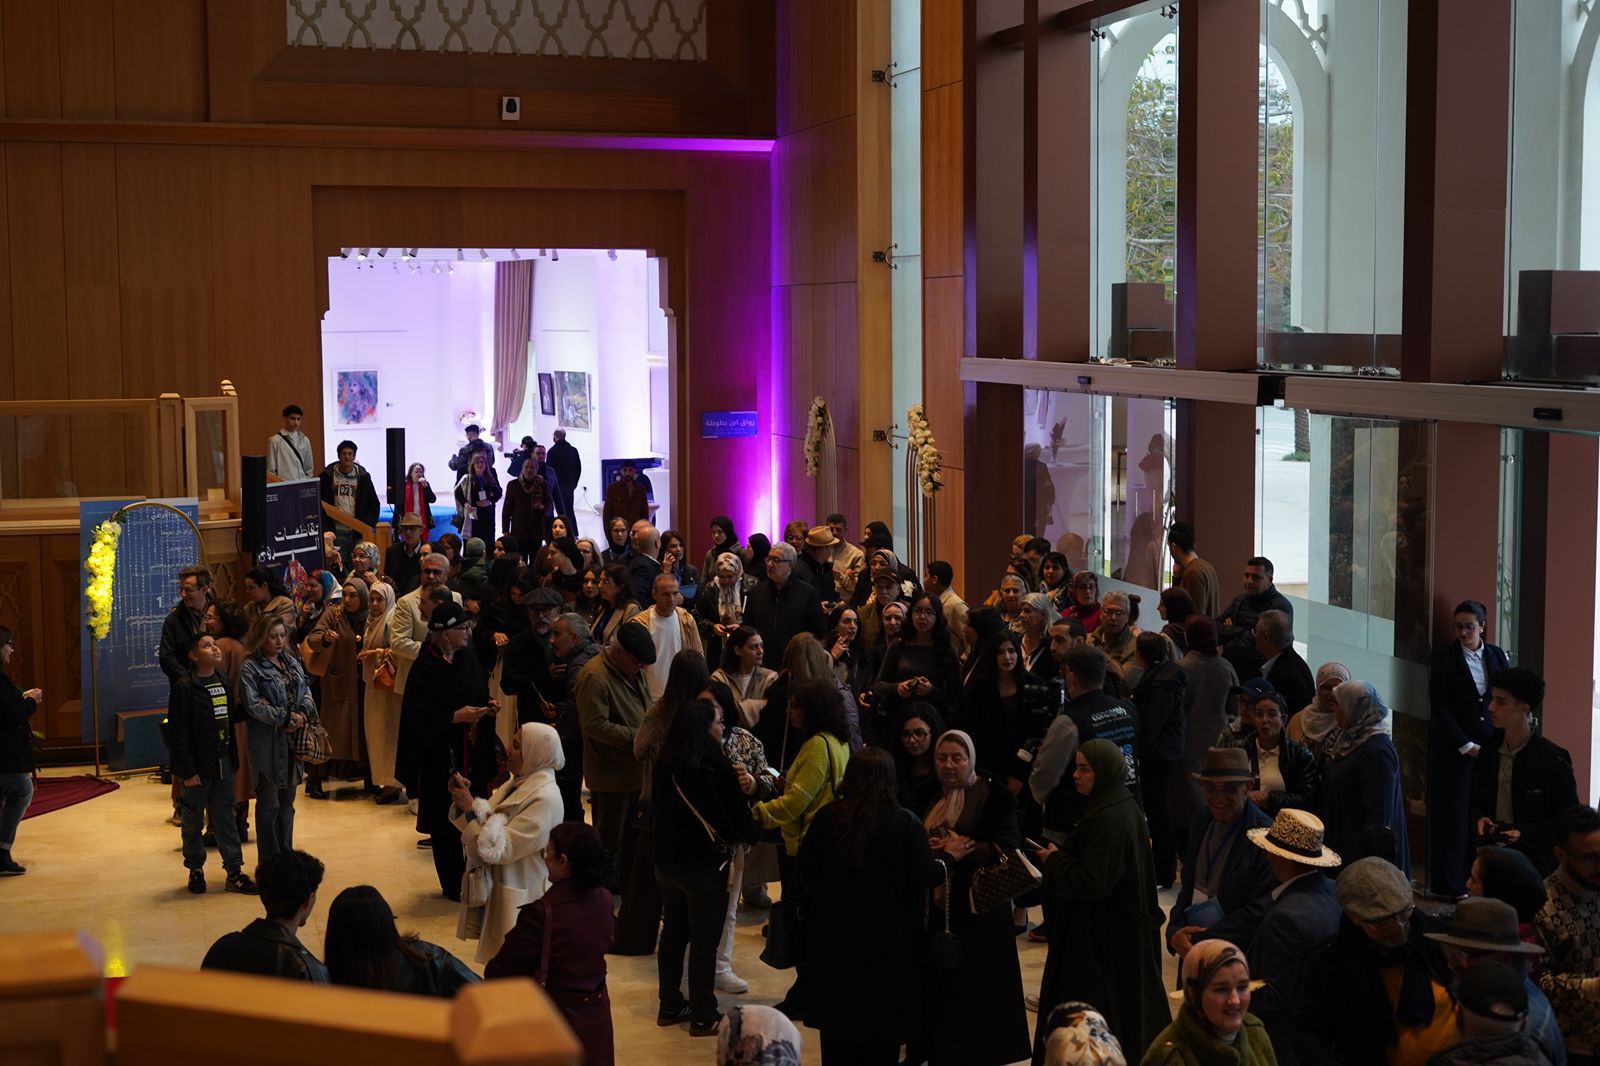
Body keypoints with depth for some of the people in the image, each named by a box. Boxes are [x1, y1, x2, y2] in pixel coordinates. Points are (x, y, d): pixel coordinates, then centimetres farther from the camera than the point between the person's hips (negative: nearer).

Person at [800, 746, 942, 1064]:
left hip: (834, 936, 3)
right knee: (882, 1029, 9)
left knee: (837, 1023, 15)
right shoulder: (904, 822, -15)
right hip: (888, 939, -3)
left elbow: (806, 871, 0)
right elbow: (927, 877, -13)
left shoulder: (827, 817, -7)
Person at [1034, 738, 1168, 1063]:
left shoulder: (1108, 819, -25)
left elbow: (1093, 882, -27)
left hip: (1104, 934, -10)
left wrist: (1054, 860, -13)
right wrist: (1061, 856, 5)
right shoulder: (1122, 806, 6)